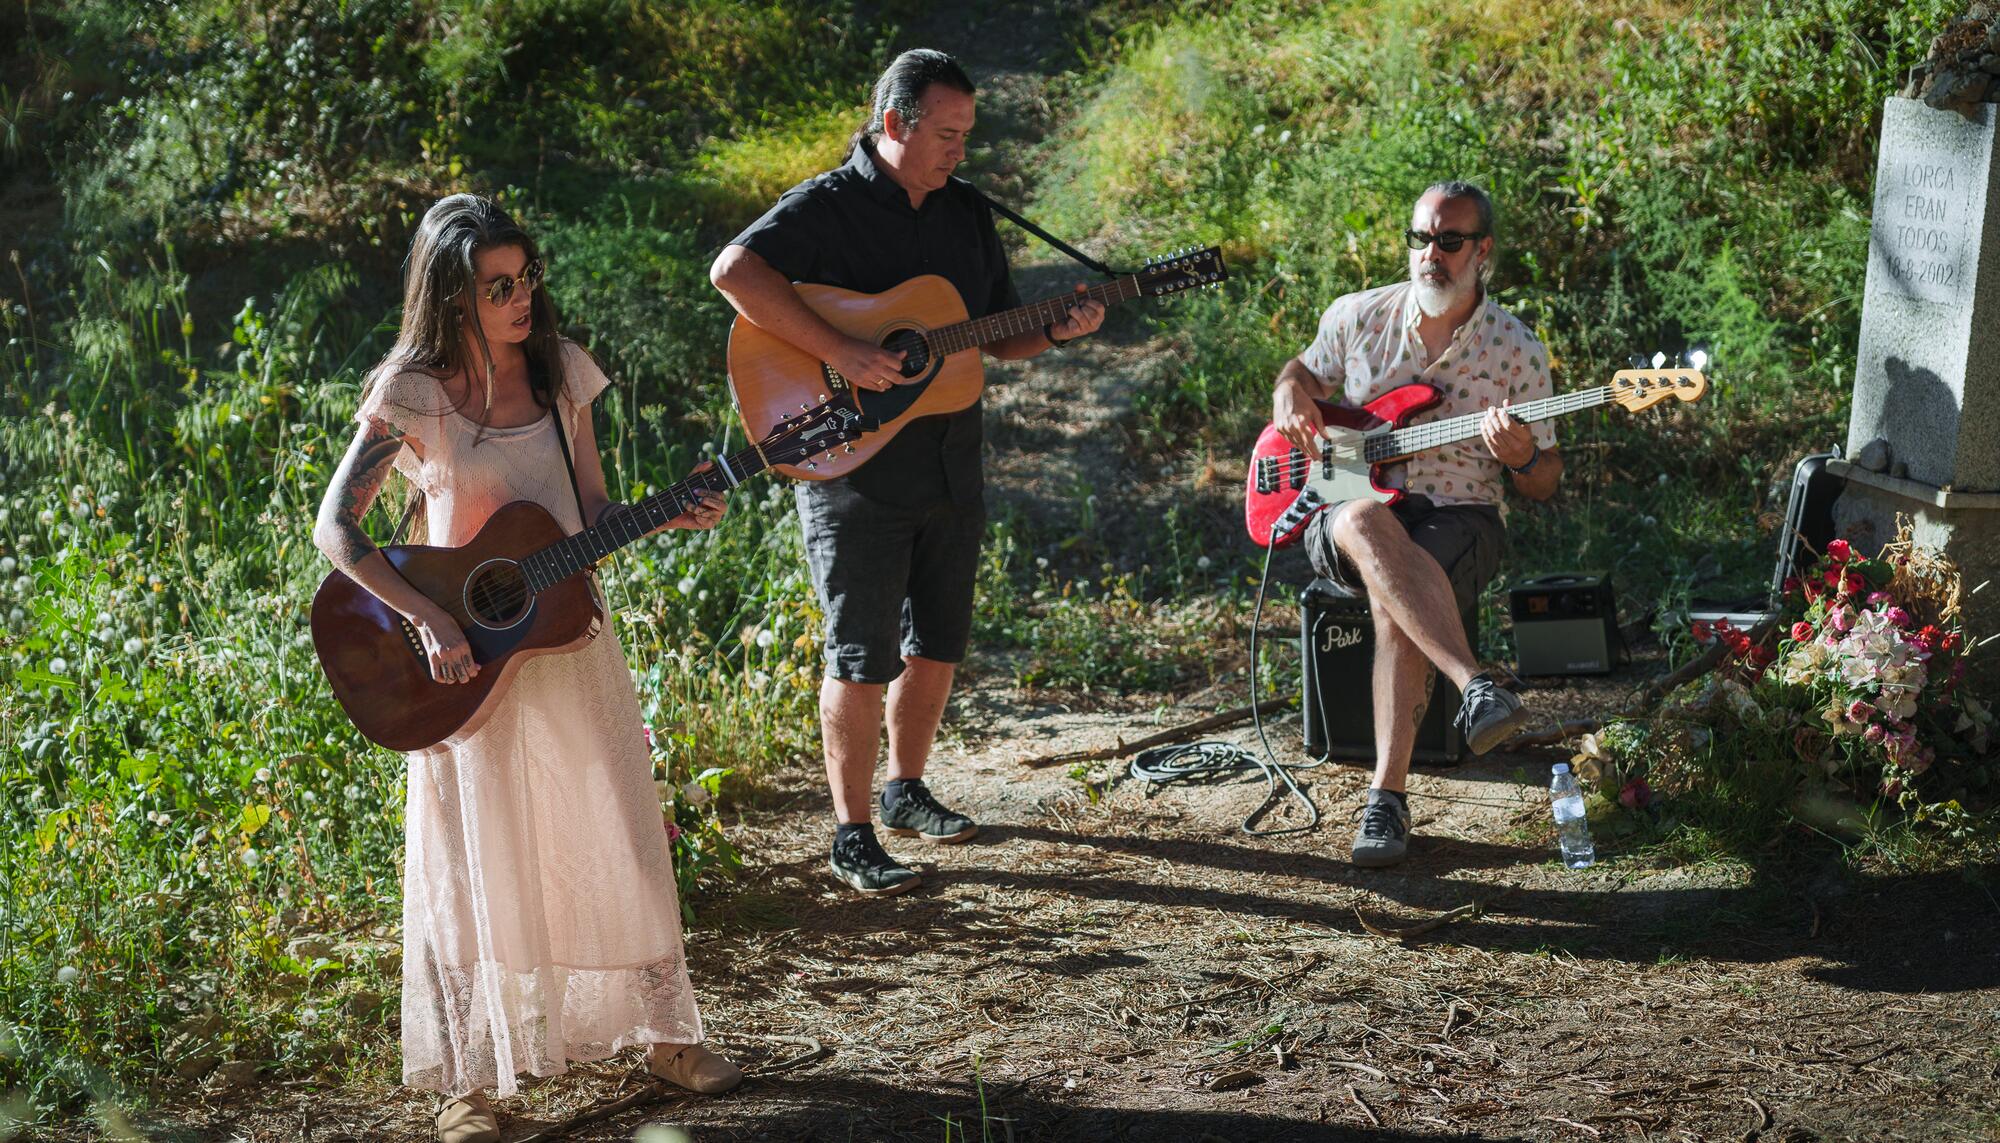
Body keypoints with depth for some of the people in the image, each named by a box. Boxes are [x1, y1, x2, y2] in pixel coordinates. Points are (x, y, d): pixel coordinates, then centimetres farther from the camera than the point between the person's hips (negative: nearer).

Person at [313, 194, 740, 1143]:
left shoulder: (559, 371, 3)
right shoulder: (413, 393, -11)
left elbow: (594, 513, 9)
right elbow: (336, 529, -14)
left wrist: (669, 517, -11)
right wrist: (427, 619, -24)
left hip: (568, 636, 4)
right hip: (470, 654, -4)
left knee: (618, 840, 11)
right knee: (476, 860, 2)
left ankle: (662, 1032, 27)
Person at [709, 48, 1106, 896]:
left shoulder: (967, 214, 11)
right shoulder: (827, 207, -10)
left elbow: (1000, 338, 17)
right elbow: (735, 269, -28)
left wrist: (1059, 331, -5)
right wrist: (839, 352, -32)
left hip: (951, 470, 7)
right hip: (853, 471, -7)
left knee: (936, 643, 15)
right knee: (863, 657, -3)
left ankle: (905, 791, 34)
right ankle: (852, 835, 7)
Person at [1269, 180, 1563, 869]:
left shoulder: (1517, 350, 1)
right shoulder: (1356, 316, 6)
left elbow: (1544, 485, 6)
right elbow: (1303, 369, 26)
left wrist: (1522, 456, -18)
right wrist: (1291, 390, 1)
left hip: (1460, 520, -1)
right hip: (1347, 505, 2)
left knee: (1393, 594, -37)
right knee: (1365, 525, -39)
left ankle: (1388, 793, -35)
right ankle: (1475, 686, -50)